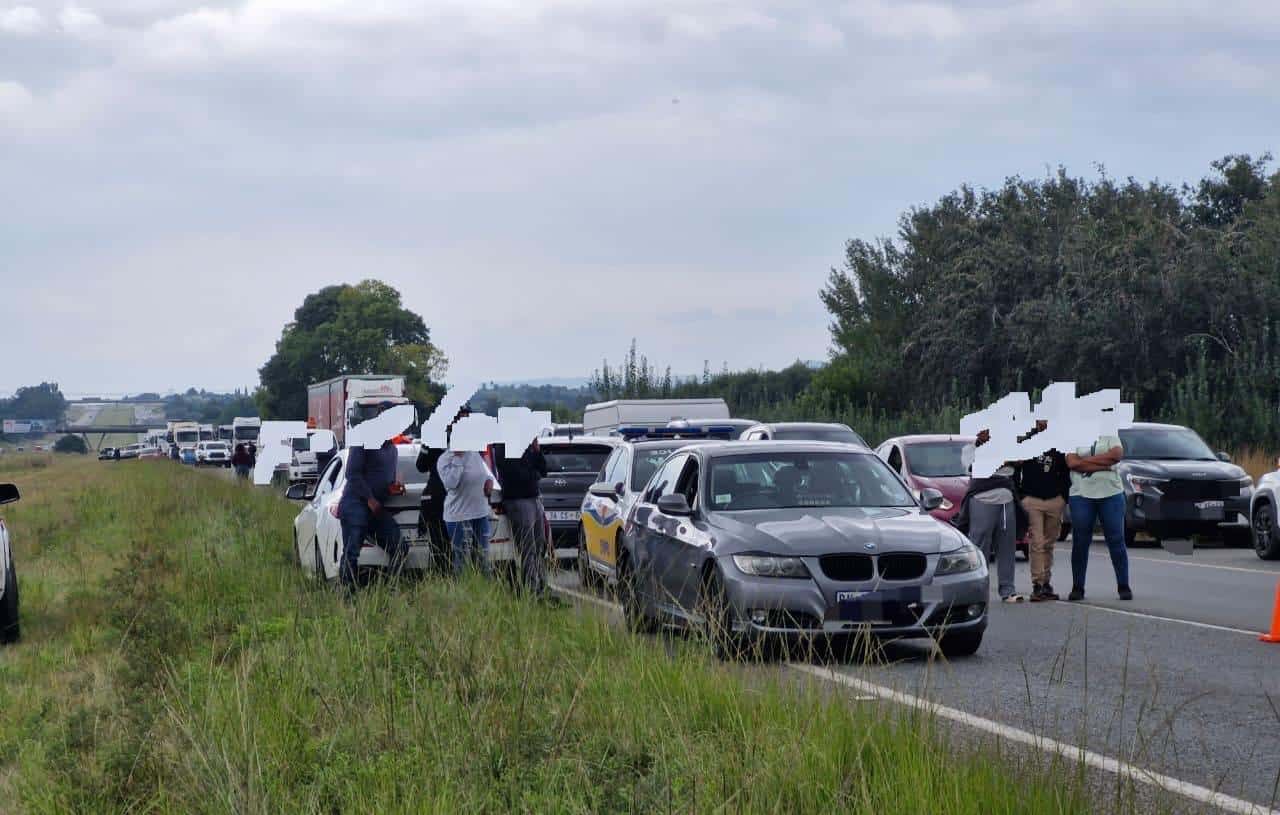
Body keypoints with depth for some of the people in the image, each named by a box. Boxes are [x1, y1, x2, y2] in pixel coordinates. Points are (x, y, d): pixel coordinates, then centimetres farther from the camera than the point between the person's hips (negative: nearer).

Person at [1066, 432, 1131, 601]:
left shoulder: (1109, 435, 10)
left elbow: (1117, 454, -9)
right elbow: (1072, 463, -9)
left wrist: (1087, 460, -10)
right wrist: (1104, 463, -11)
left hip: (1111, 494, 0)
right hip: (1081, 495, 0)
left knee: (1116, 541, -1)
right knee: (1080, 543, 2)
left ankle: (1123, 587, 5)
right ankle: (1077, 588, 10)